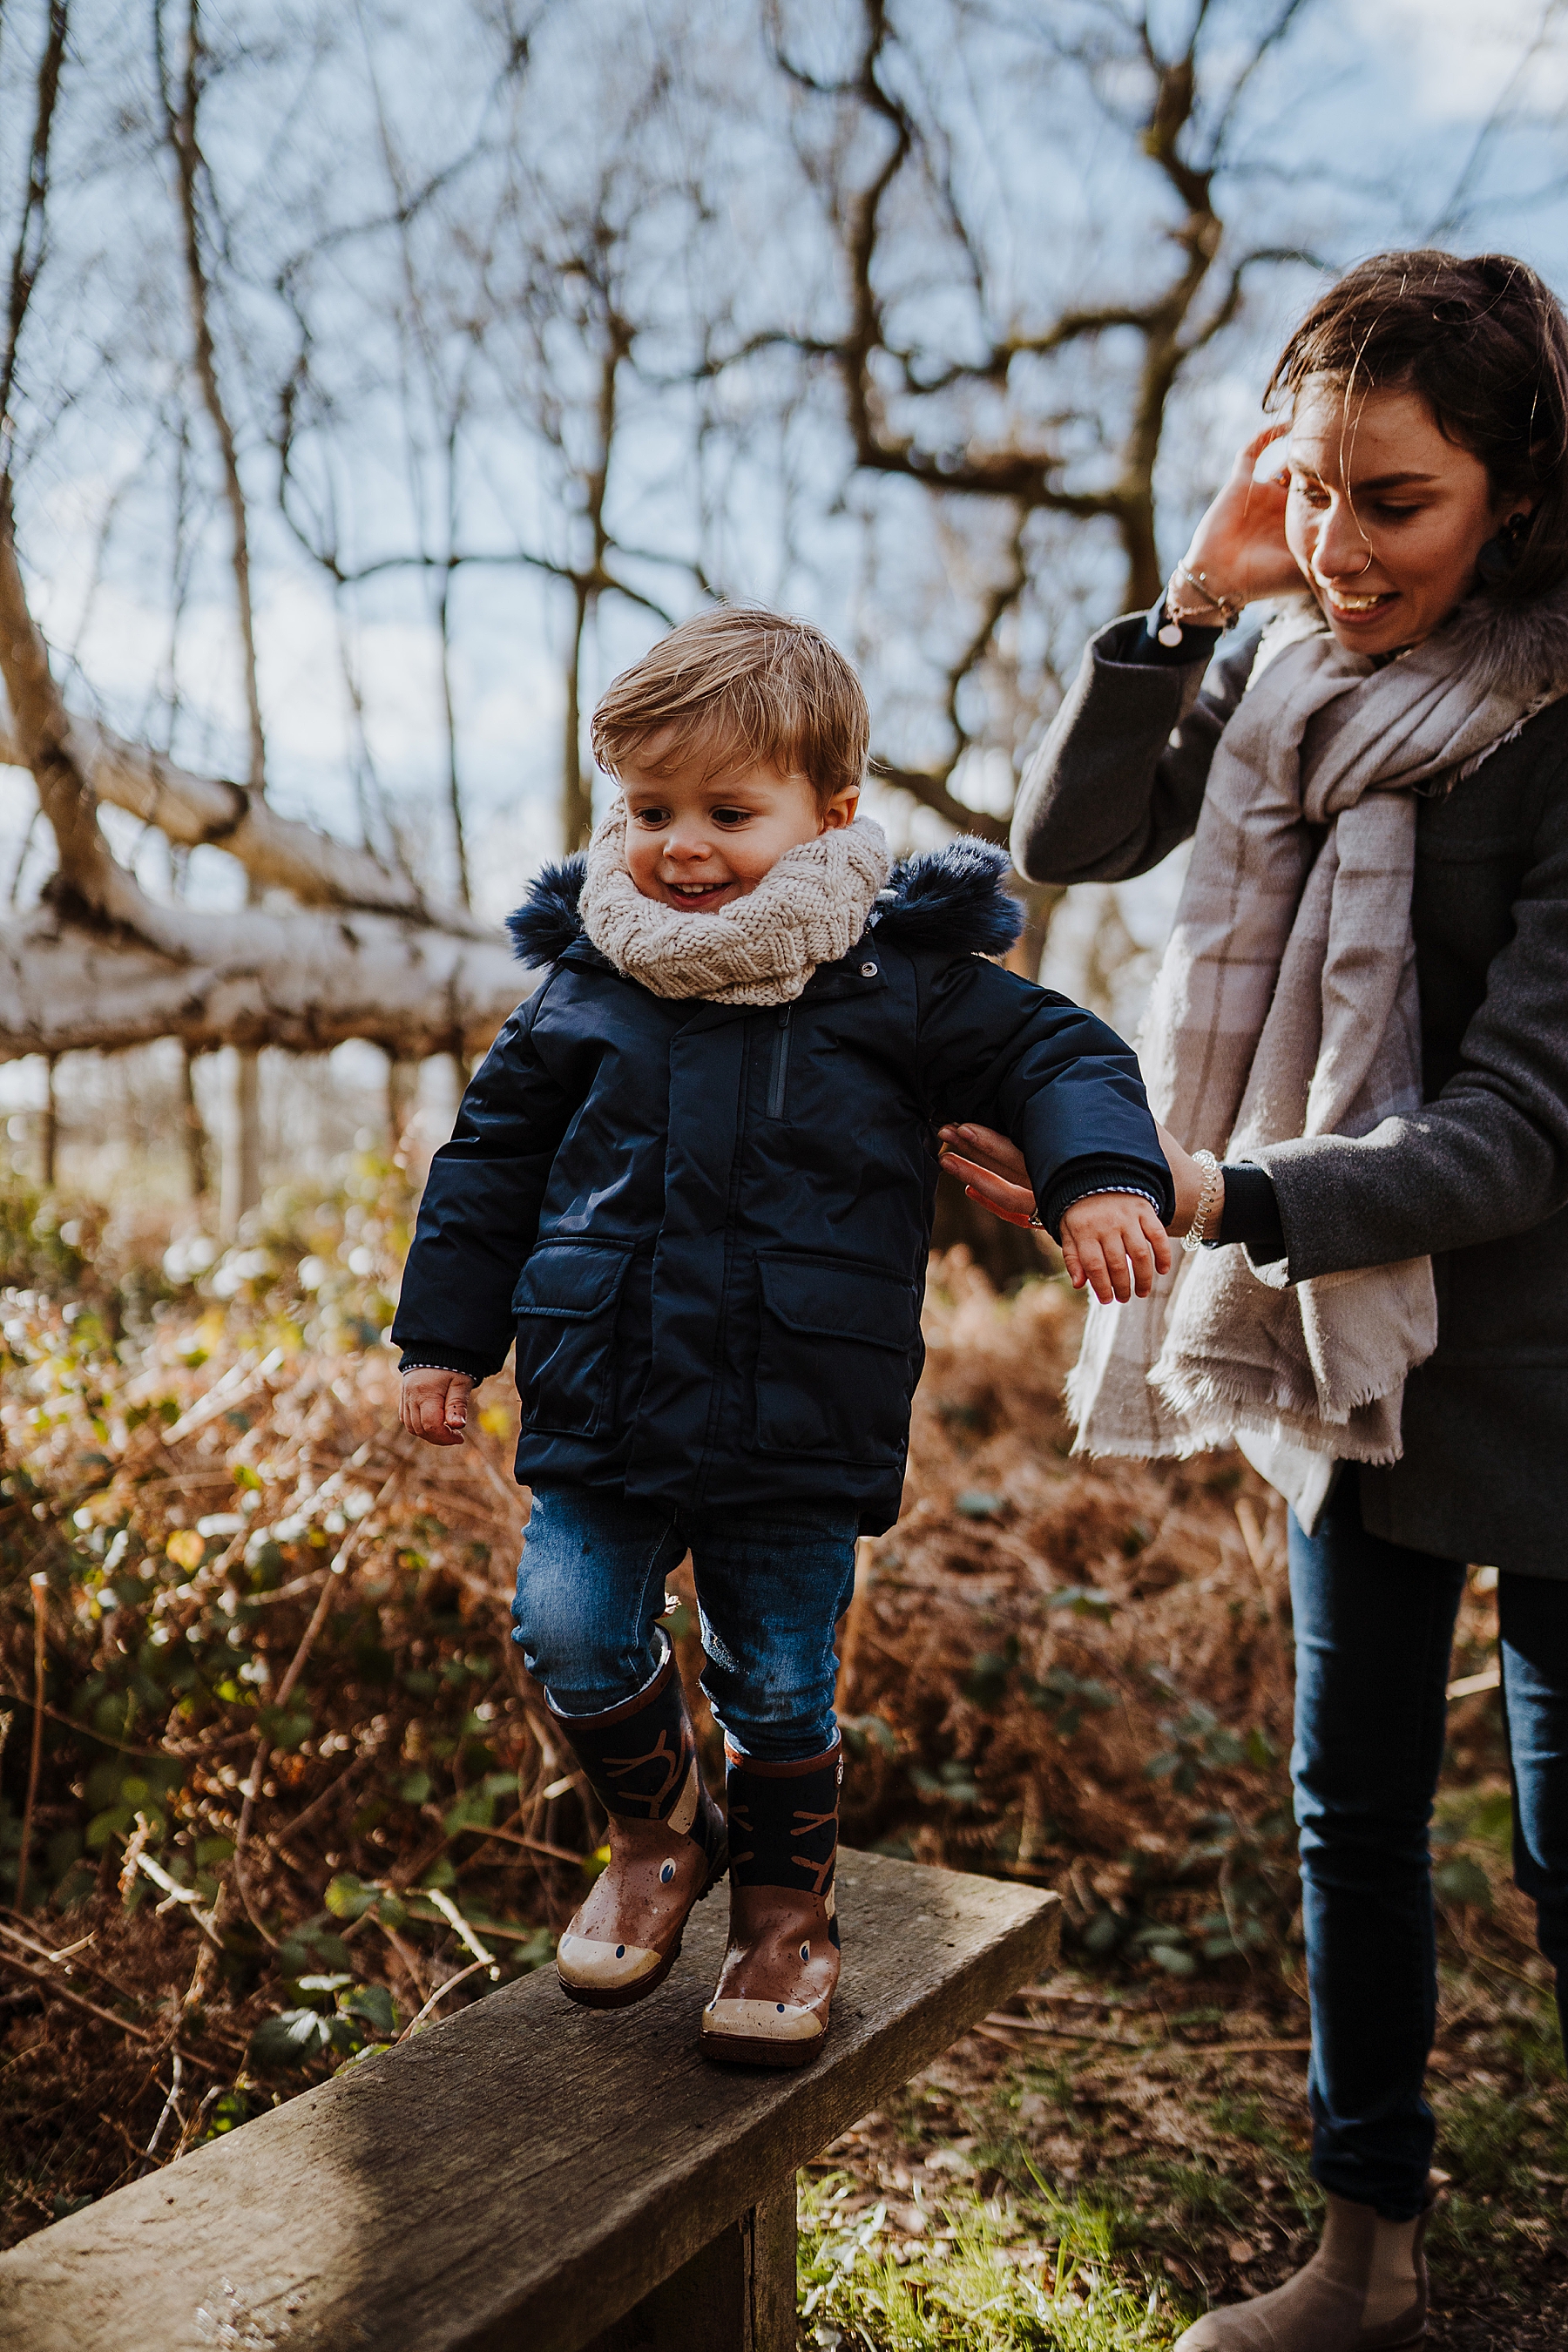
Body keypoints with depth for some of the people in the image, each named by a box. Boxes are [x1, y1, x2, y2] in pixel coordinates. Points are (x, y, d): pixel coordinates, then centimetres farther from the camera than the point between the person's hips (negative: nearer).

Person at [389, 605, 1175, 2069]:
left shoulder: (902, 979, -4)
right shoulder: (585, 983, 4)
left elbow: (1053, 1054, 2)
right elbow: (493, 1151, 13)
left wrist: (1101, 1173, -18)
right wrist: (446, 1332, 13)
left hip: (800, 1423, -2)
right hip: (600, 1407, 3)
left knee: (778, 1685, 8)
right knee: (571, 1633, -2)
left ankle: (785, 1903, 35)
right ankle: (655, 1833, 29)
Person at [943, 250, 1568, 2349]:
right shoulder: (1298, 657, 0)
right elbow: (1072, 838, 0)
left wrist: (1211, 1198, -35)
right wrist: (1184, 605, -12)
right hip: (1348, 1334, 6)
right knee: (1352, 1810, 15)